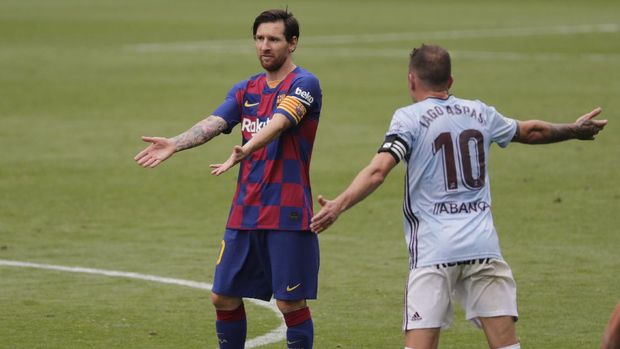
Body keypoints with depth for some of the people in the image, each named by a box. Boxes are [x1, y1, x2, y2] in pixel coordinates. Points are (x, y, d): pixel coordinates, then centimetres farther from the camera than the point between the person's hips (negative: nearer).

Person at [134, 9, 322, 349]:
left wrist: (244, 151, -43)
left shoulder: (303, 85, -8)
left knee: (290, 303, -4)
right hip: (244, 215, 6)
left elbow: (278, 122, -26)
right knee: (224, 297, 8)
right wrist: (175, 143, -22)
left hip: (287, 215, -6)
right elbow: (214, 123, -3)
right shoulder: (245, 90, 12)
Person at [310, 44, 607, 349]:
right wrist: (573, 130, 48)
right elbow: (531, 132, 31)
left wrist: (338, 206, -21)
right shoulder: (479, 113, 14)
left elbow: (378, 171, -15)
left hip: (433, 251, -4)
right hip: (483, 244, 4)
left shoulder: (409, 118, -1)